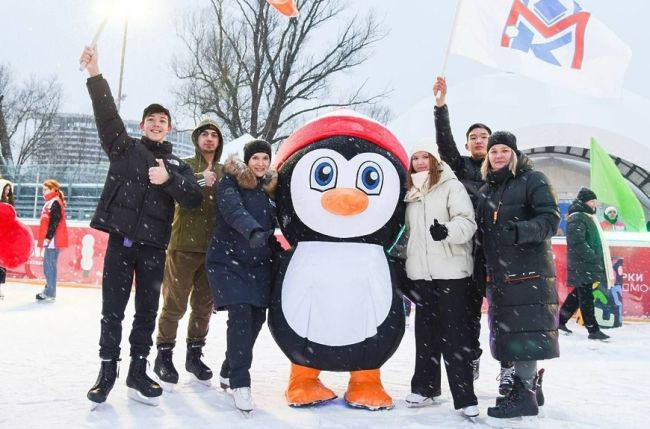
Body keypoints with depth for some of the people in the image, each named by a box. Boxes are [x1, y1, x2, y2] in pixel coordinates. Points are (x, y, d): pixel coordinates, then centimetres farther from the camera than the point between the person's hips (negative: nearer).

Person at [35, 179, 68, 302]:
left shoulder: (55, 203, -11)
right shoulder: (50, 203, 20)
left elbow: (54, 222, -19)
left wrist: (48, 237, -23)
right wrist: (45, 238, 23)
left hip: (52, 240, -10)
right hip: (50, 240, 10)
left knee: (50, 266, -9)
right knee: (47, 266, 14)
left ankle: (50, 294, -8)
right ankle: (48, 290, 21)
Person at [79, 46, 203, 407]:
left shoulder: (177, 165, 12)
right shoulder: (125, 148, 10)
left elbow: (194, 199, -1)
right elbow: (107, 113, -3)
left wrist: (169, 181, -17)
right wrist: (95, 75, -14)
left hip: (153, 246, 1)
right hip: (120, 240, -1)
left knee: (147, 311, 6)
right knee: (113, 310, 2)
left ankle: (138, 371, 17)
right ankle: (108, 371, 13)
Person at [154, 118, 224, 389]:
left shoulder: (224, 172, 15)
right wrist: (201, 180, -29)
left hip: (213, 247, 4)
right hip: (184, 244, -4)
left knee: (204, 304, 9)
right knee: (175, 303, -2)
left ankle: (194, 354, 23)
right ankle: (164, 355, 11)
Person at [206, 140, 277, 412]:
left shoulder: (270, 187, 8)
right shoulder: (230, 182, -9)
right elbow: (234, 210, -29)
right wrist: (253, 231, -45)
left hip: (258, 263, 6)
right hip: (228, 260, -5)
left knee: (256, 317, 5)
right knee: (240, 314, -16)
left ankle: (229, 371, 25)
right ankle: (240, 382, -6)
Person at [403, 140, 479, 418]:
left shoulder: (452, 185, -1)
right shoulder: (411, 193, 17)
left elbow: (467, 222, -12)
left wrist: (447, 231, -32)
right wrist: (403, 262, 22)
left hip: (451, 271, -5)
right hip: (421, 272, 6)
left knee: (454, 334, -4)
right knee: (426, 331, 11)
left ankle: (465, 397, 2)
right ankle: (424, 387, 21)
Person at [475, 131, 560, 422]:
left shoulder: (533, 180, -1)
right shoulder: (485, 191, 18)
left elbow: (551, 219, -12)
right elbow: (481, 233, 21)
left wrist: (521, 231, -27)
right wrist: (482, 267, 11)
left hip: (529, 270, -7)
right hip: (498, 274, 7)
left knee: (525, 331, -10)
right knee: (509, 331, 8)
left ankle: (524, 394, -5)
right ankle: (532, 386, 19)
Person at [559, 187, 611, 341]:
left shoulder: (587, 217, 19)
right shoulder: (576, 218, -13)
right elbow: (578, 243, -22)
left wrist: (598, 259, 16)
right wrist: (594, 258, -22)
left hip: (590, 265, 10)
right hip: (582, 266, -10)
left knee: (579, 294, 15)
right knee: (586, 298, -5)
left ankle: (561, 320, 25)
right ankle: (593, 330, -1)